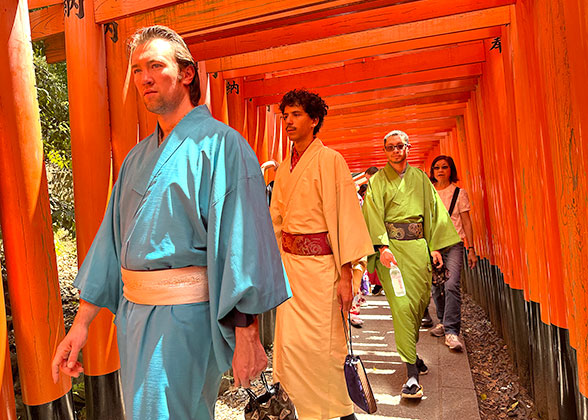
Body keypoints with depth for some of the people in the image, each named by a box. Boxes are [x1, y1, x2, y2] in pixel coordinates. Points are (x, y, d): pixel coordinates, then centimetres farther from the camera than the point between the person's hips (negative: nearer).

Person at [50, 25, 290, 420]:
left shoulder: (218, 143, -11)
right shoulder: (138, 157, 11)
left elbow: (242, 239, -17)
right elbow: (112, 239, 12)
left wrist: (246, 333, -19)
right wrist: (81, 322, 11)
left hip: (185, 313, -8)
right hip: (132, 310, 8)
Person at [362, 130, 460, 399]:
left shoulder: (420, 178, 14)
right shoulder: (378, 180, 5)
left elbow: (432, 210, 13)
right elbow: (374, 215, -5)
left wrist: (435, 246, 6)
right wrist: (382, 247, -17)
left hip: (417, 246, 4)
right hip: (390, 246, -3)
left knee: (418, 301, 7)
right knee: (401, 306, -9)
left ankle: (410, 350, 30)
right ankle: (412, 371, -6)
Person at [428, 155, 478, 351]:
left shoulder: (459, 193, 4)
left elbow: (466, 222, 5)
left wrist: (471, 249, 0)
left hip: (453, 244, -3)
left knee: (451, 285, -17)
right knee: (436, 287, 8)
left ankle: (452, 331, -14)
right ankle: (443, 322, 28)